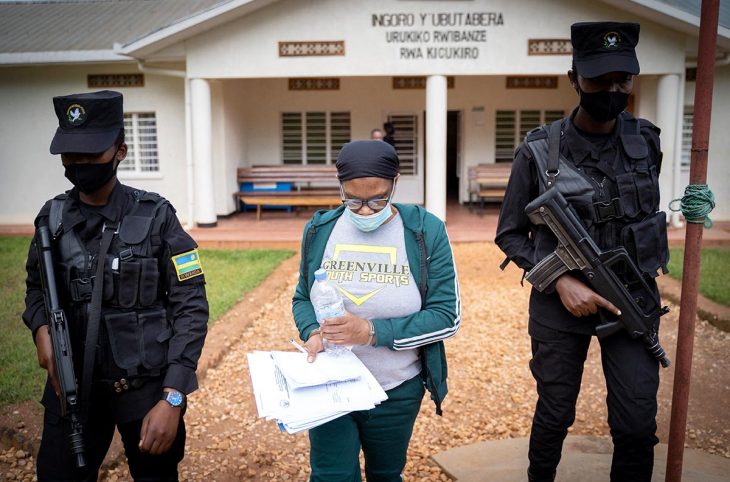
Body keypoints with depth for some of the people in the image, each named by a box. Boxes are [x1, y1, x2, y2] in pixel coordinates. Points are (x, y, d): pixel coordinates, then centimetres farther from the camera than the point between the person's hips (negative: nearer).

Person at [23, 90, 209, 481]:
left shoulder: (156, 216, -12)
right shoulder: (52, 217, 0)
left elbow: (191, 306, -12)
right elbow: (37, 286, 15)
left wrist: (172, 398, -18)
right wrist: (41, 328, -8)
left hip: (148, 385, -2)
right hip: (72, 382, 3)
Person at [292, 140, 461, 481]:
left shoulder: (425, 231, -13)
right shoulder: (320, 230, -5)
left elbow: (447, 316, -14)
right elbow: (302, 298, 6)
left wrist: (373, 332, -24)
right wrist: (312, 332, -17)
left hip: (397, 391, 0)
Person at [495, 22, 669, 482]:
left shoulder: (647, 141, -1)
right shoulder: (538, 150, -11)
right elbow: (510, 234, -5)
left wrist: (643, 283, 11)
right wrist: (561, 280, -17)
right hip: (562, 302, -2)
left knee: (638, 425, 2)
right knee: (555, 415, 12)